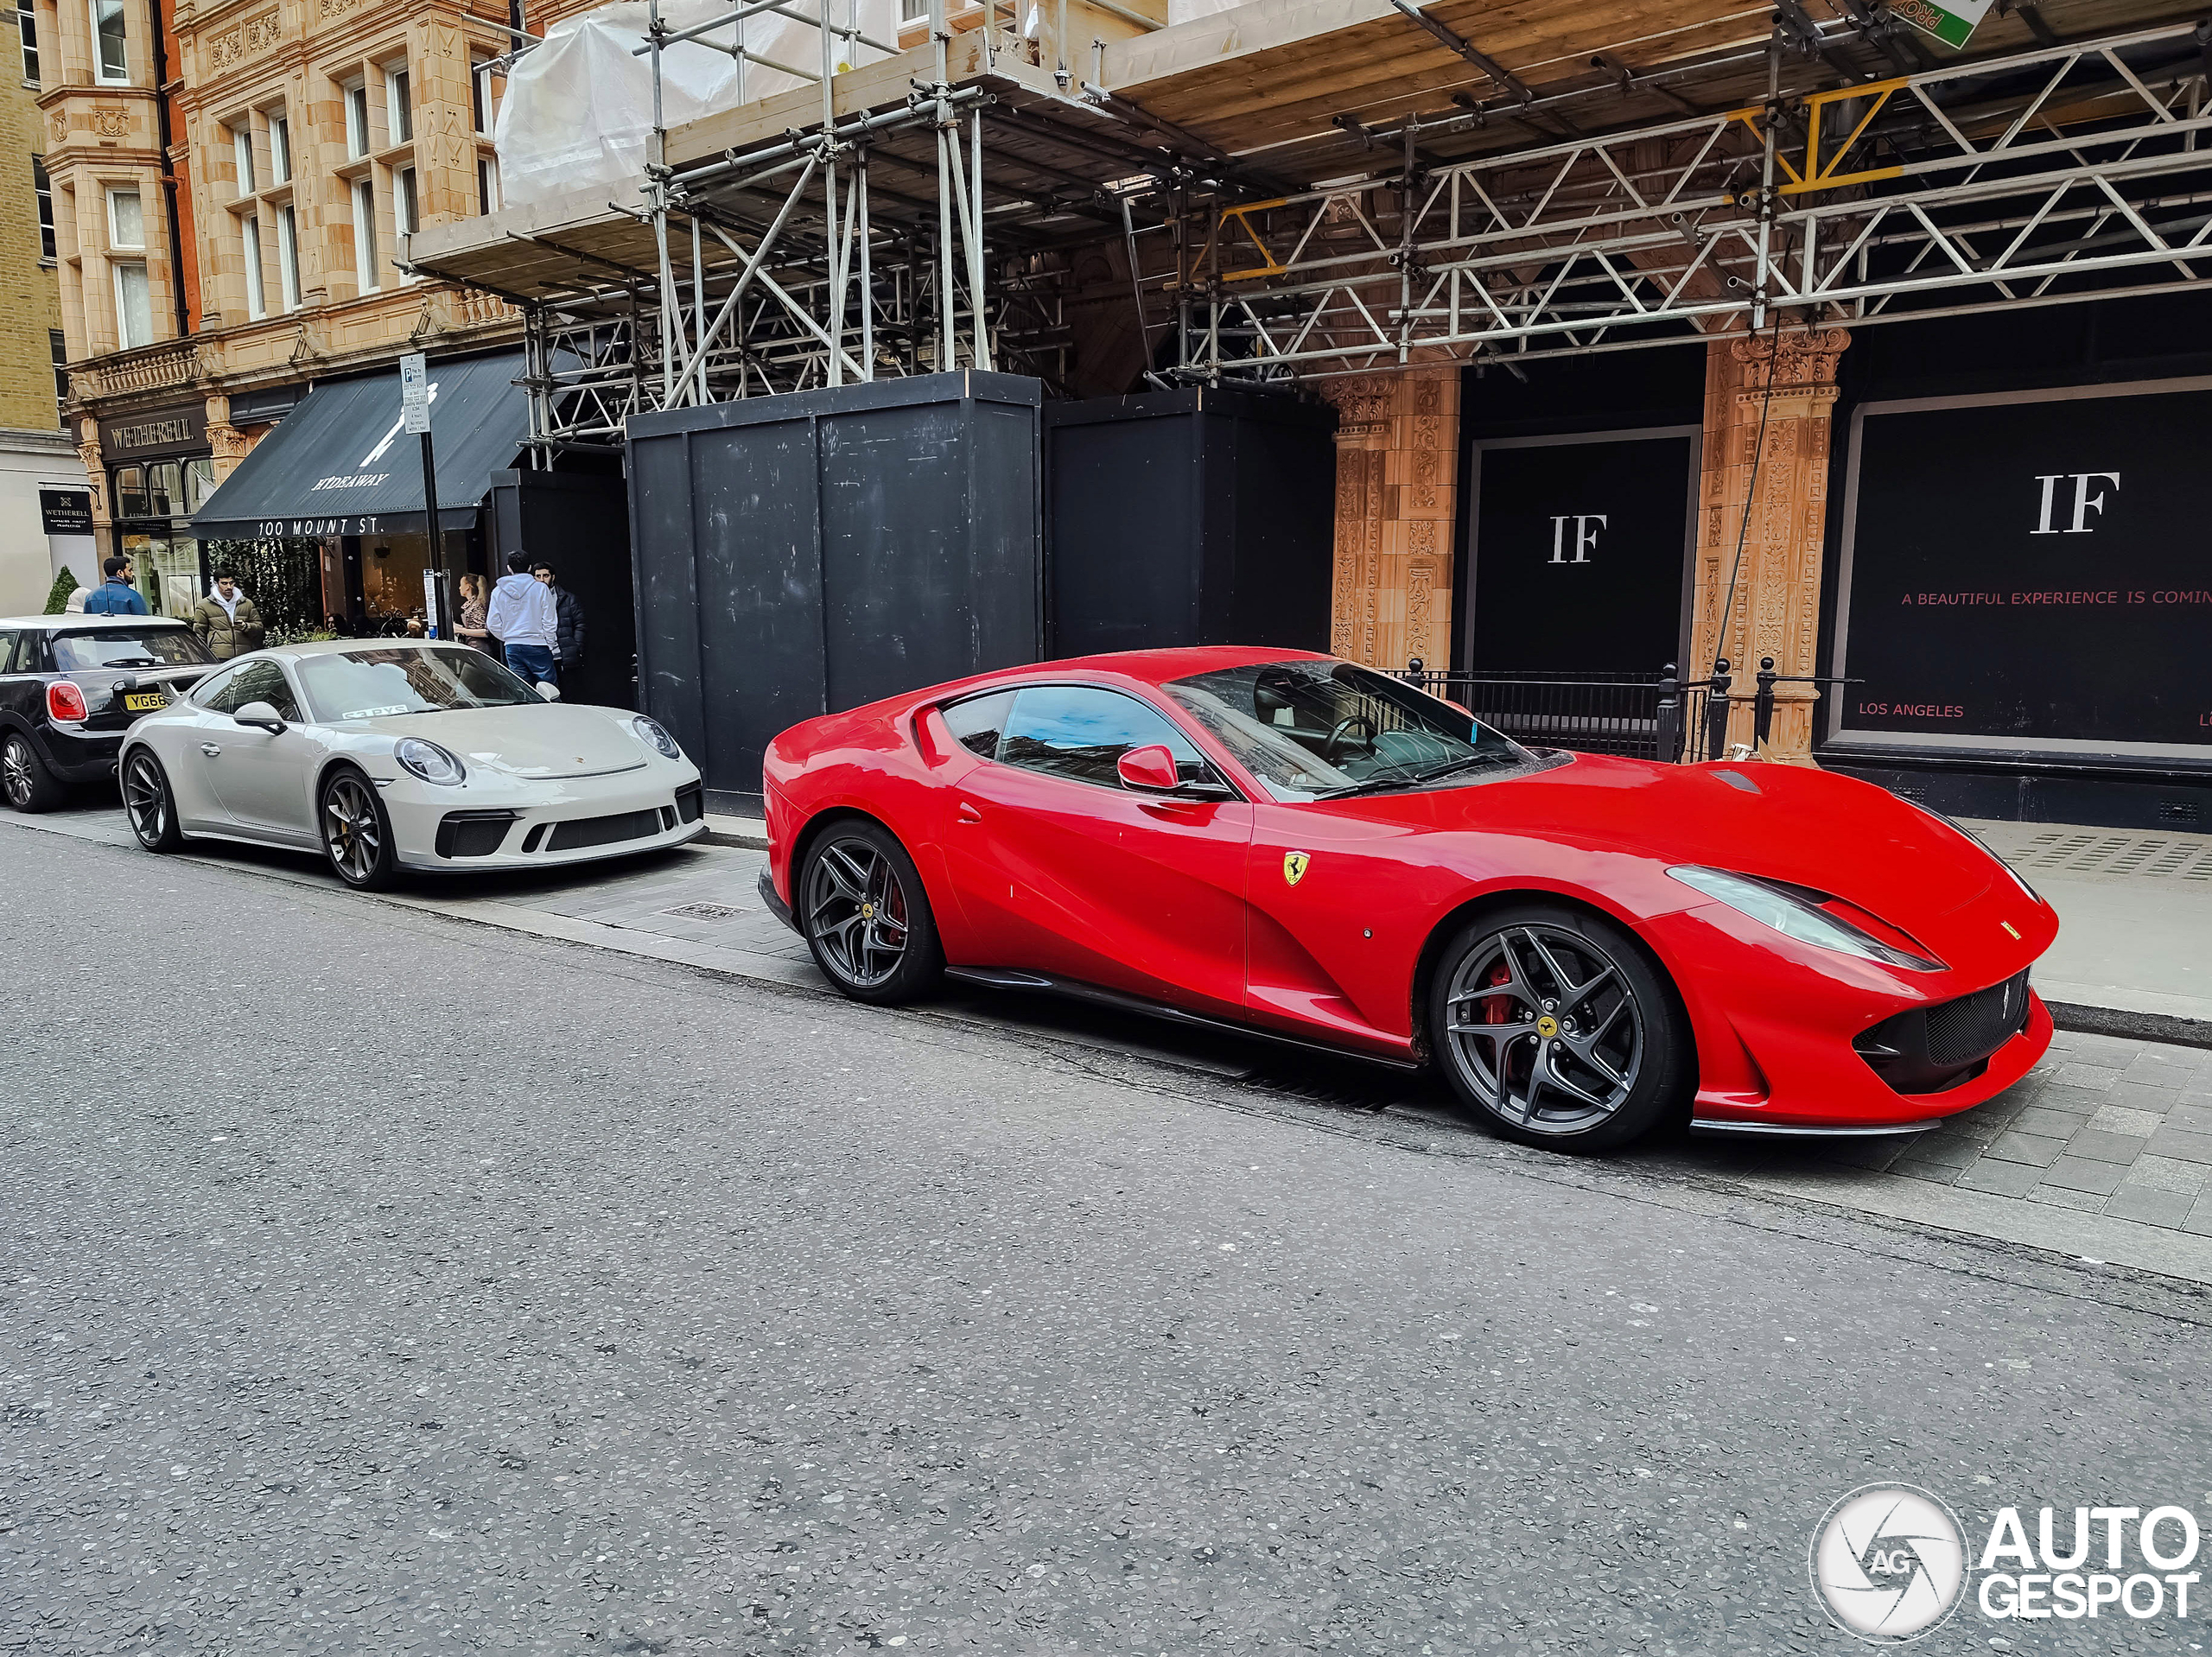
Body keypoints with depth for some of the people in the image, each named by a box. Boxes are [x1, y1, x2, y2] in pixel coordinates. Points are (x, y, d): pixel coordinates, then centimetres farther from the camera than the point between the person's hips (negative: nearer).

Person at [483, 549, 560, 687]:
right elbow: (550, 621, -5)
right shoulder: (541, 588, -5)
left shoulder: (498, 591, 4)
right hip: (537, 646, -3)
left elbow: (493, 625, 5)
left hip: (512, 647, 3)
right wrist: (548, 644, 7)